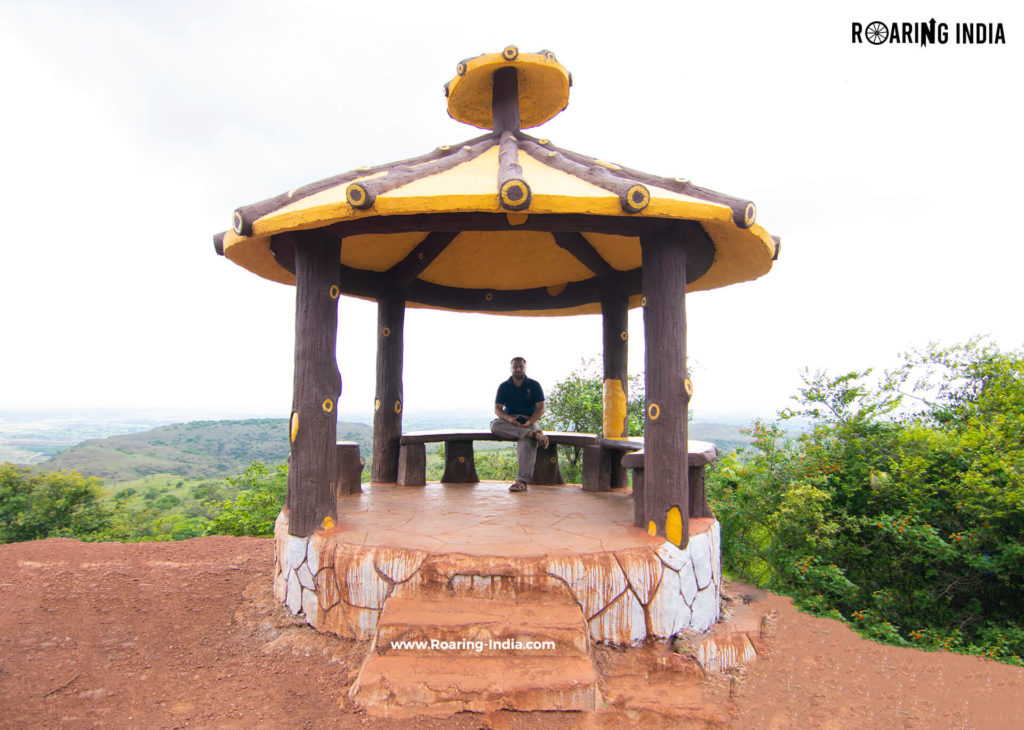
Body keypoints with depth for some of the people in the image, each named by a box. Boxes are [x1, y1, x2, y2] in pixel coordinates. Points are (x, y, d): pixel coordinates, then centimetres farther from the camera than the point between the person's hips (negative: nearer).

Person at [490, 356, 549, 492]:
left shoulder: (534, 385, 3)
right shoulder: (504, 386, 7)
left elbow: (541, 408, -2)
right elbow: (497, 409, 2)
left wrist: (528, 422, -19)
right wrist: (509, 418, -20)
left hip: (529, 421, -2)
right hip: (509, 422, 2)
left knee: (526, 442, -35)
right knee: (495, 425, -32)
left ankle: (522, 481, -44)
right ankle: (533, 434, -37)